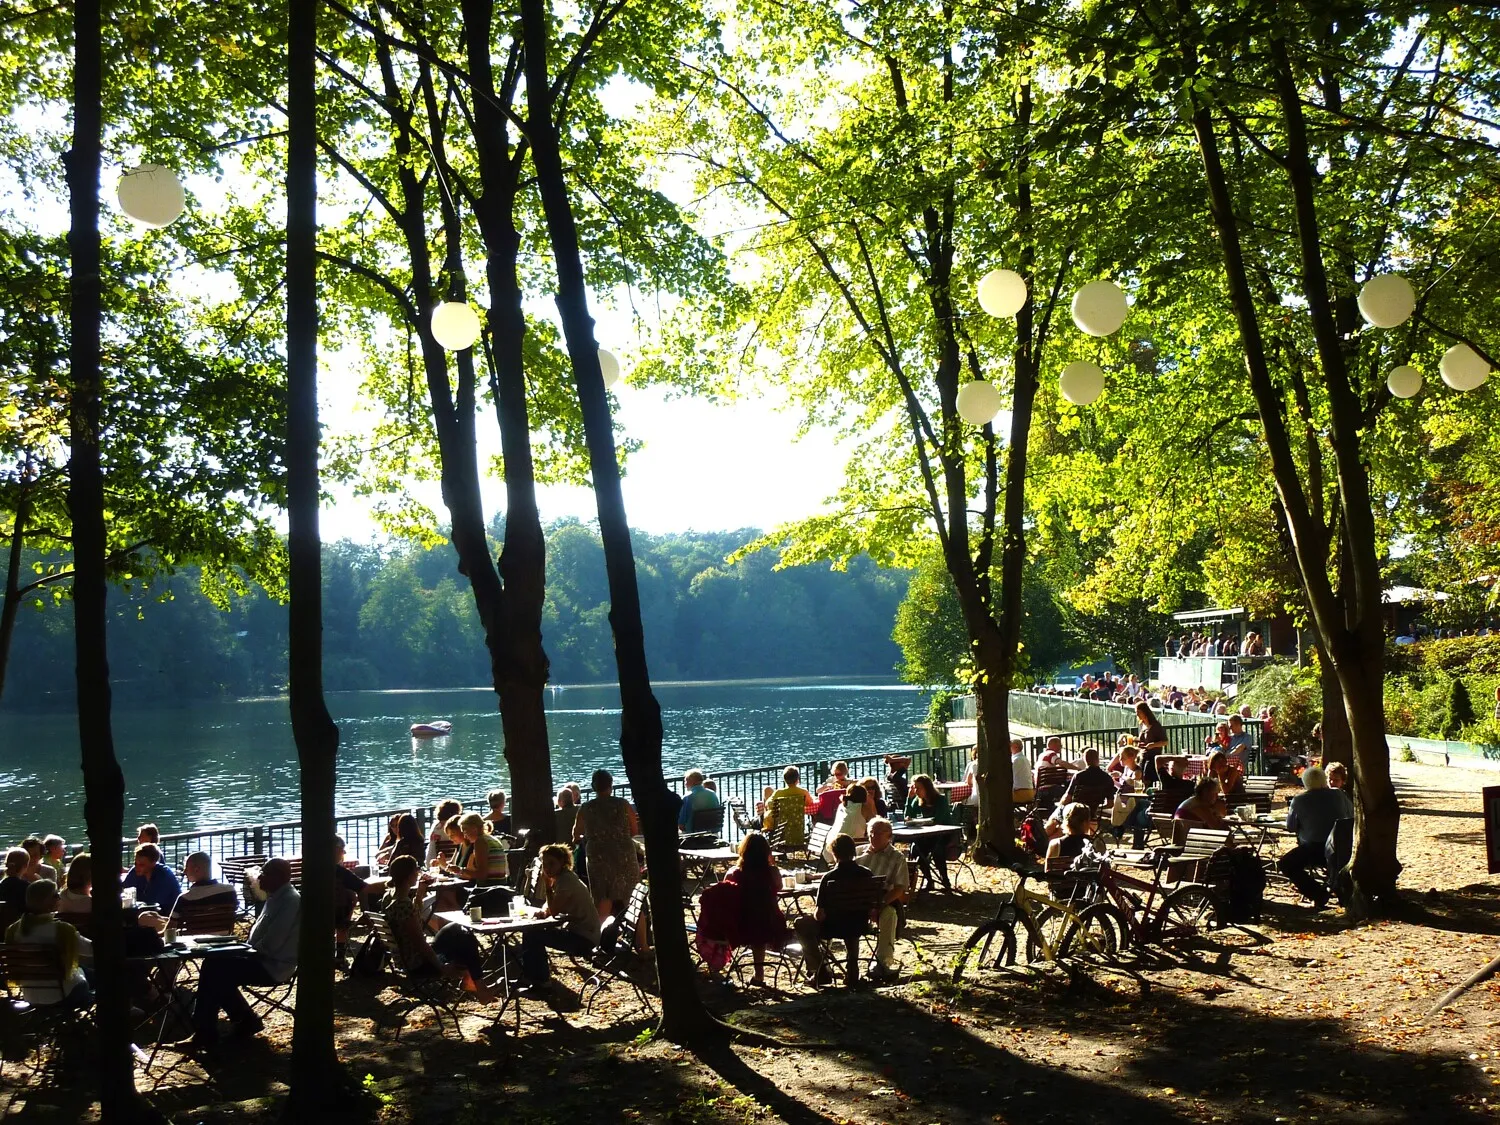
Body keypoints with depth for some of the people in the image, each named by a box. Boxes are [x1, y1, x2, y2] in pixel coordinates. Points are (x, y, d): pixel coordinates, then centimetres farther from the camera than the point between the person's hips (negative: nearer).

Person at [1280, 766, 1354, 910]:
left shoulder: (1299, 800, -7)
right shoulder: (1340, 795, 4)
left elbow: (1290, 827, 1)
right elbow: (1352, 817, 20)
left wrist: (1290, 812, 21)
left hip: (1314, 849, -6)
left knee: (1285, 864, 6)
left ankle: (1318, 895, -5)